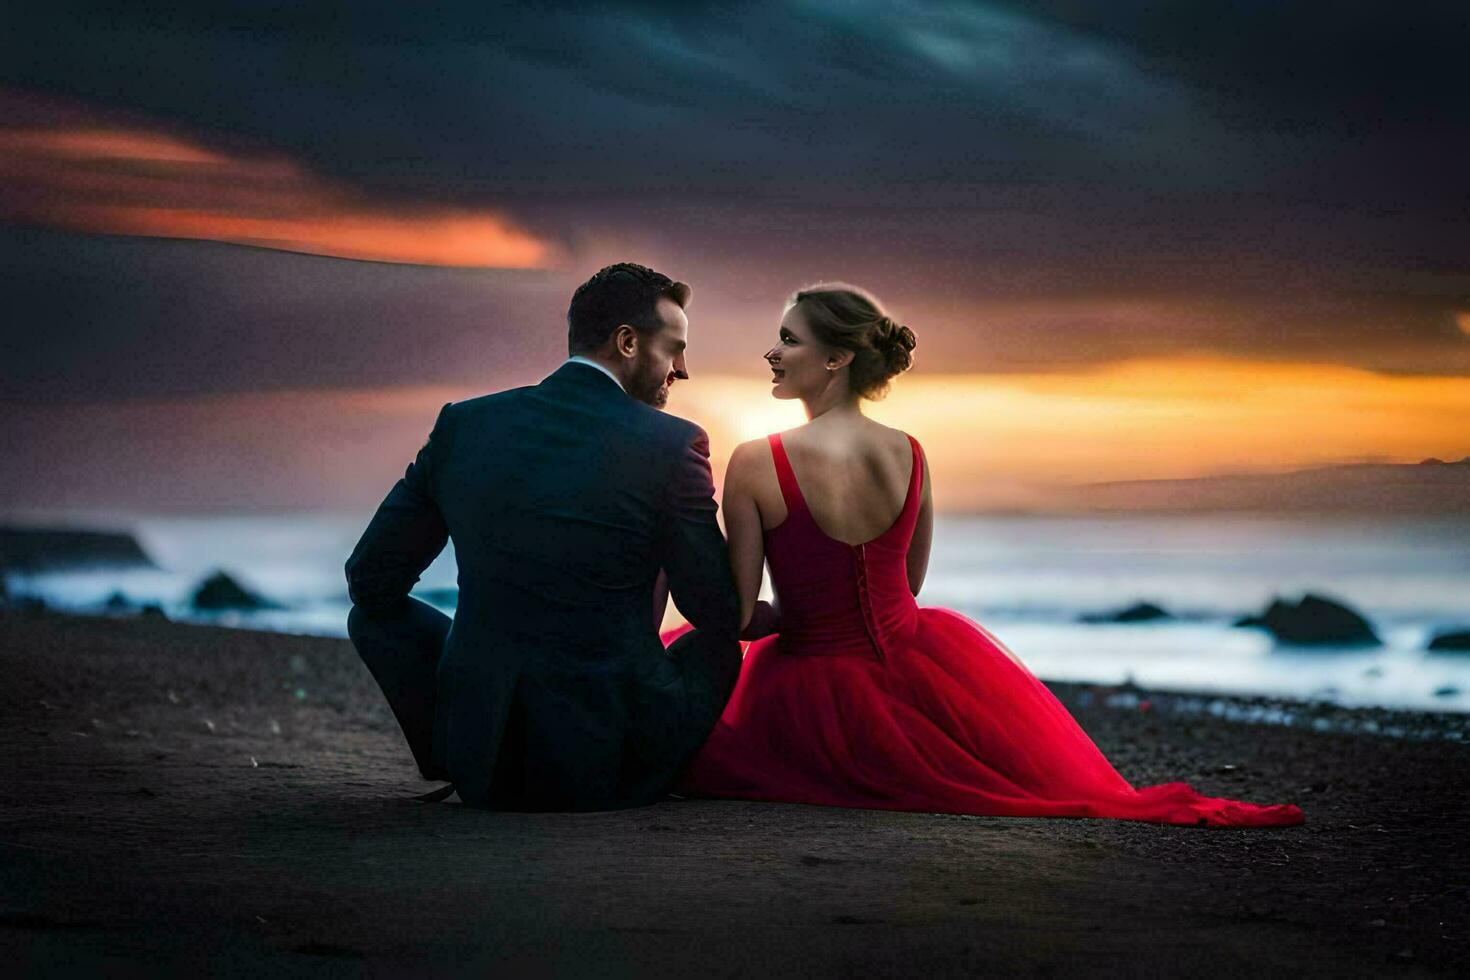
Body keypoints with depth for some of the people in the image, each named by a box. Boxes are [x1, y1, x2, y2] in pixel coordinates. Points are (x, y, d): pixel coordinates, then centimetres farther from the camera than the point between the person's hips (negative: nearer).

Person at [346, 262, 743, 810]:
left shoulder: (463, 423, 1)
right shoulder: (673, 446, -9)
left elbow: (371, 577, 7)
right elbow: (718, 612, -1)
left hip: (482, 763, 2)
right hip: (617, 768, -2)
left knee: (374, 613, 25)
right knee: (720, 640, 25)